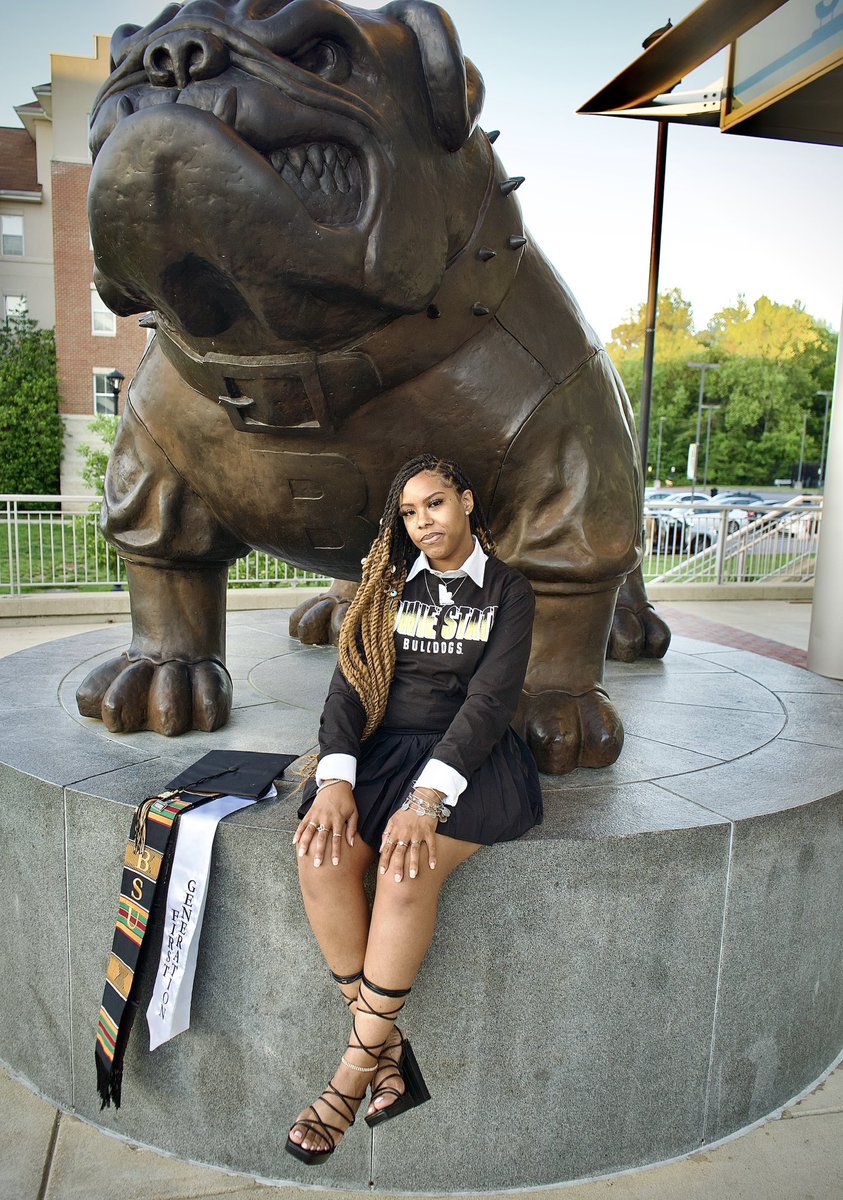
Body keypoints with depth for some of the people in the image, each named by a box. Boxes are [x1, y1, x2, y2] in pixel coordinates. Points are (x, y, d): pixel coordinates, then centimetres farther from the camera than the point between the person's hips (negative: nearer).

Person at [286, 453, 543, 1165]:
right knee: (324, 857, -26)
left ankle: (356, 1069, -12)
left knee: (407, 866, -31)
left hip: (470, 759, -3)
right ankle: (390, 1051, -10)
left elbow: (491, 698, -10)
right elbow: (351, 680, 3)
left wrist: (428, 797, -23)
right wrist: (335, 778, -15)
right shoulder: (390, 585, 13)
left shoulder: (508, 592, 3)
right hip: (384, 750, 3)